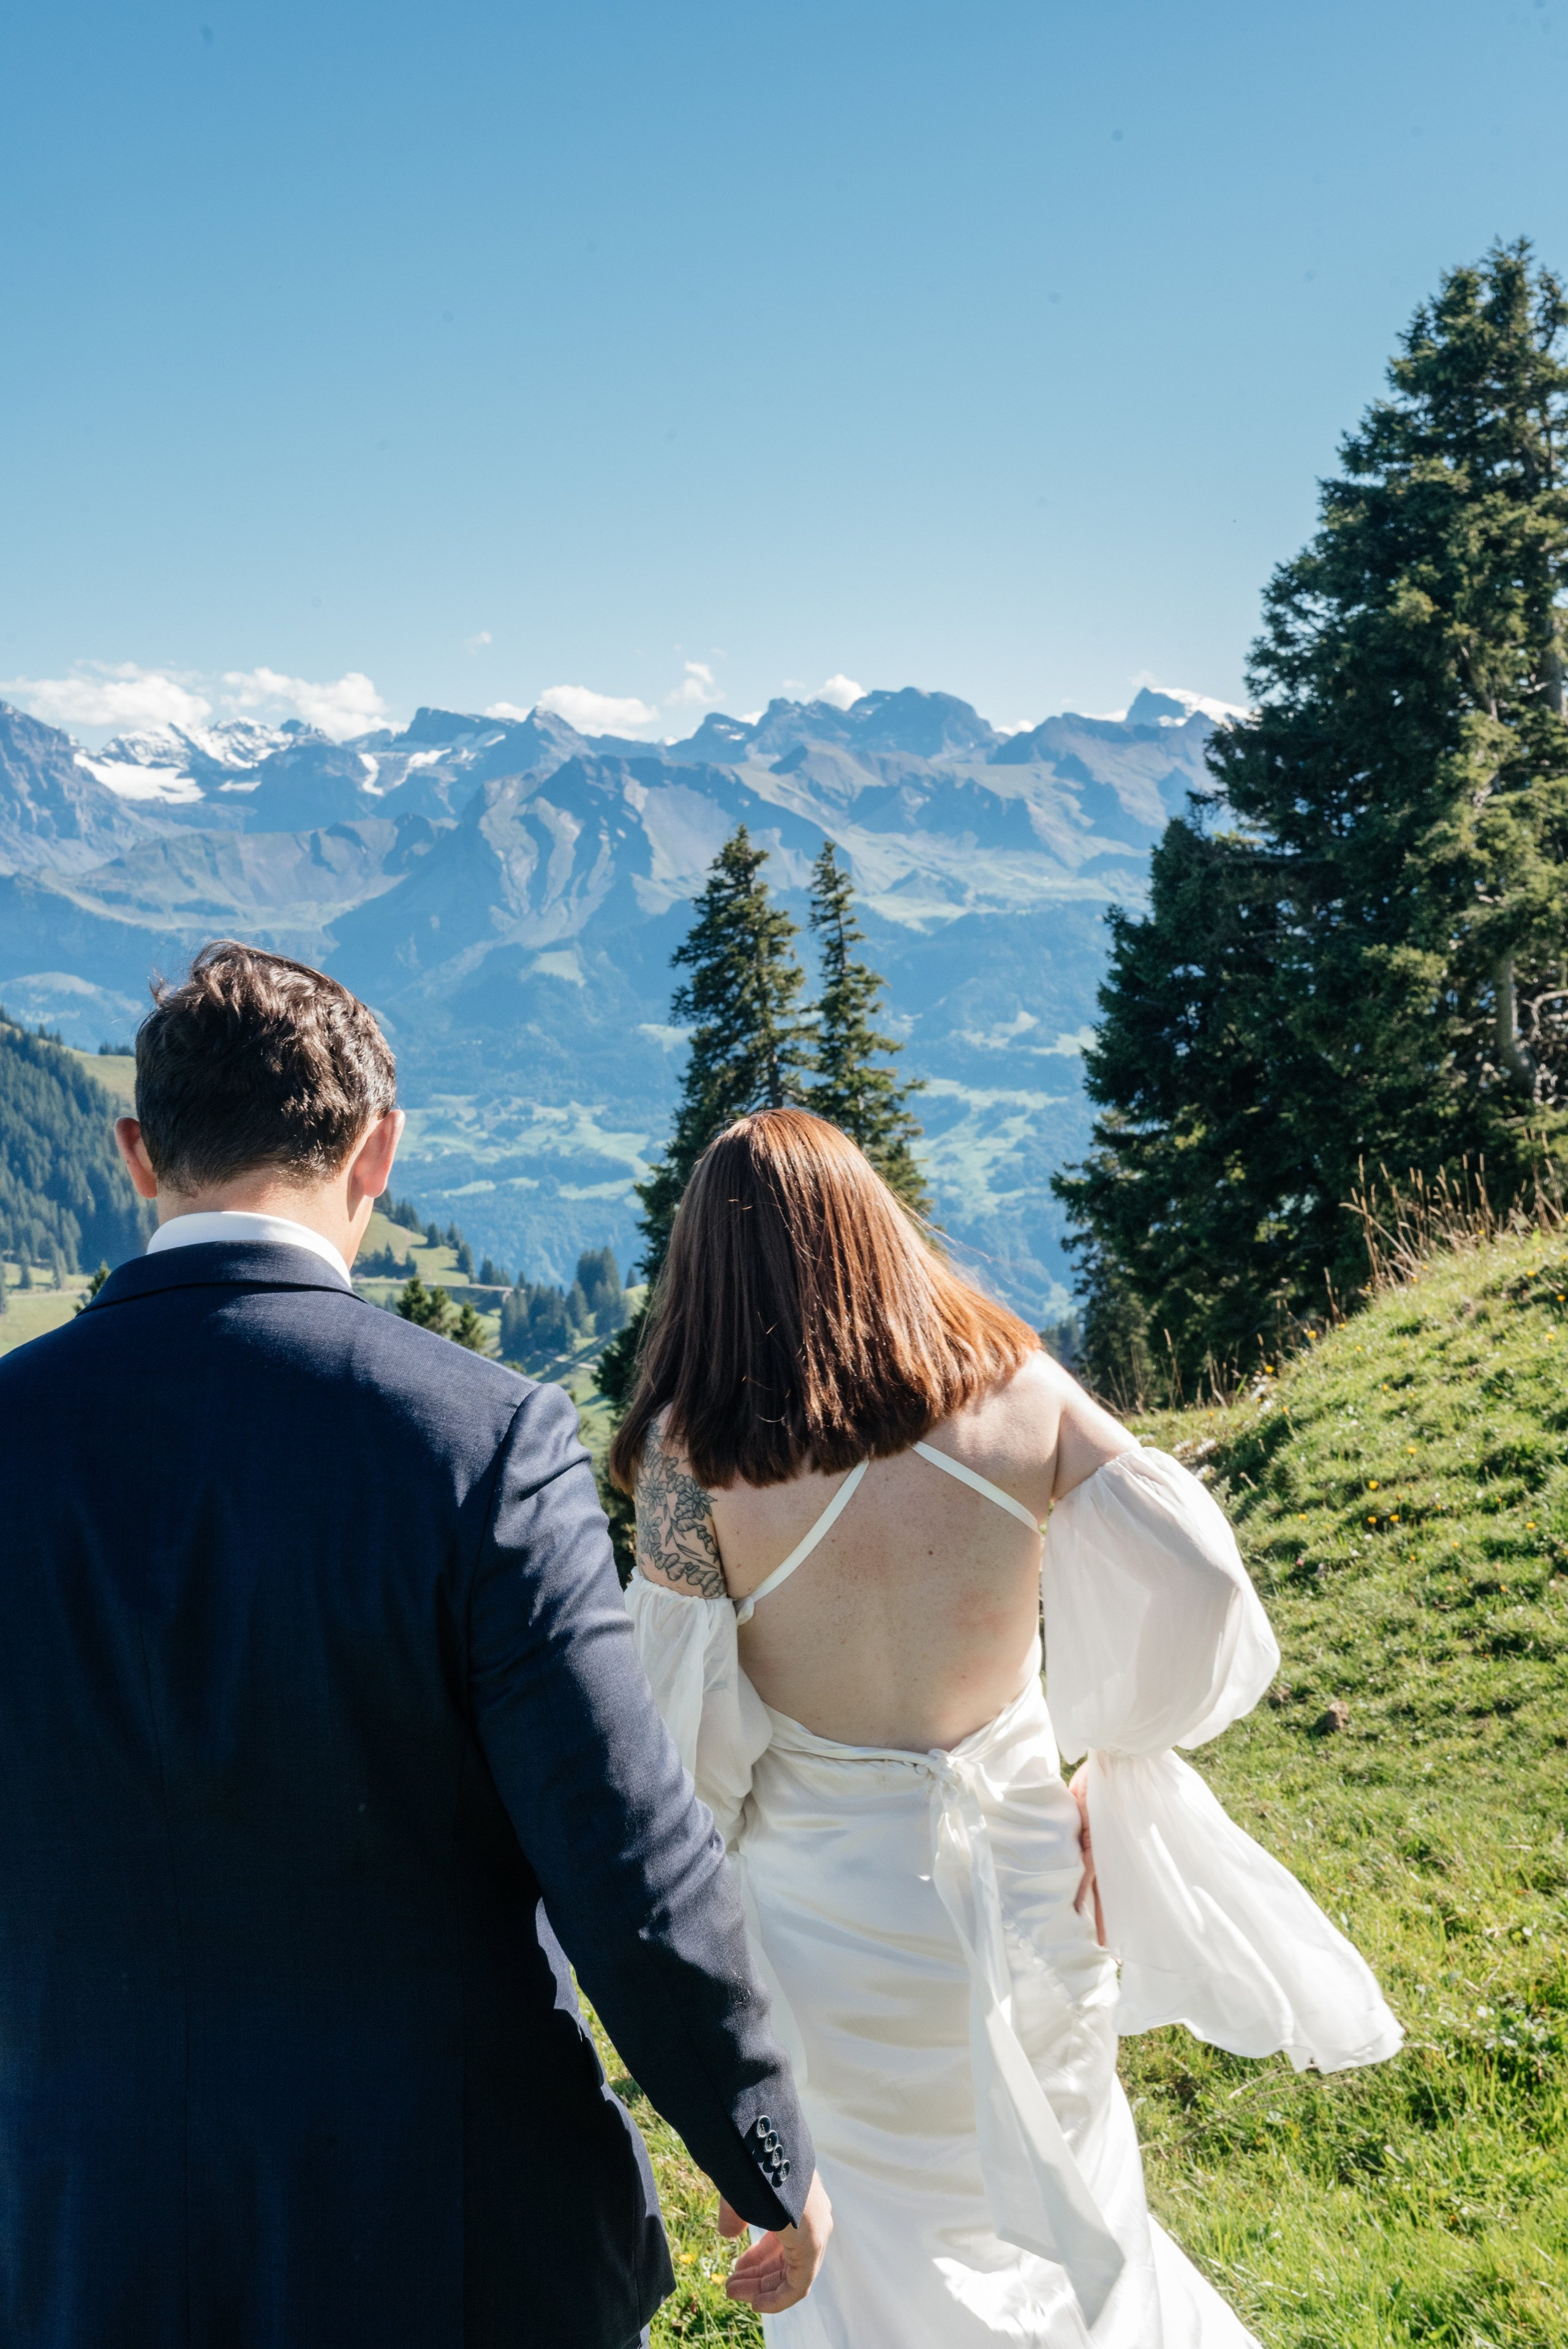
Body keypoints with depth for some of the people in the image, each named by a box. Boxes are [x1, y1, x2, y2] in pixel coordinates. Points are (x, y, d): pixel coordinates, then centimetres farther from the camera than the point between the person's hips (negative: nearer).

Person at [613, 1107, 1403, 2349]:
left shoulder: (692, 1449, -15)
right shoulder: (1017, 1390, -9)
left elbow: (678, 1733, -14)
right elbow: (1197, 1575, -12)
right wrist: (1115, 1764, 3)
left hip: (829, 1908, -2)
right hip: (1021, 1873, 3)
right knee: (1059, 2196, 27)